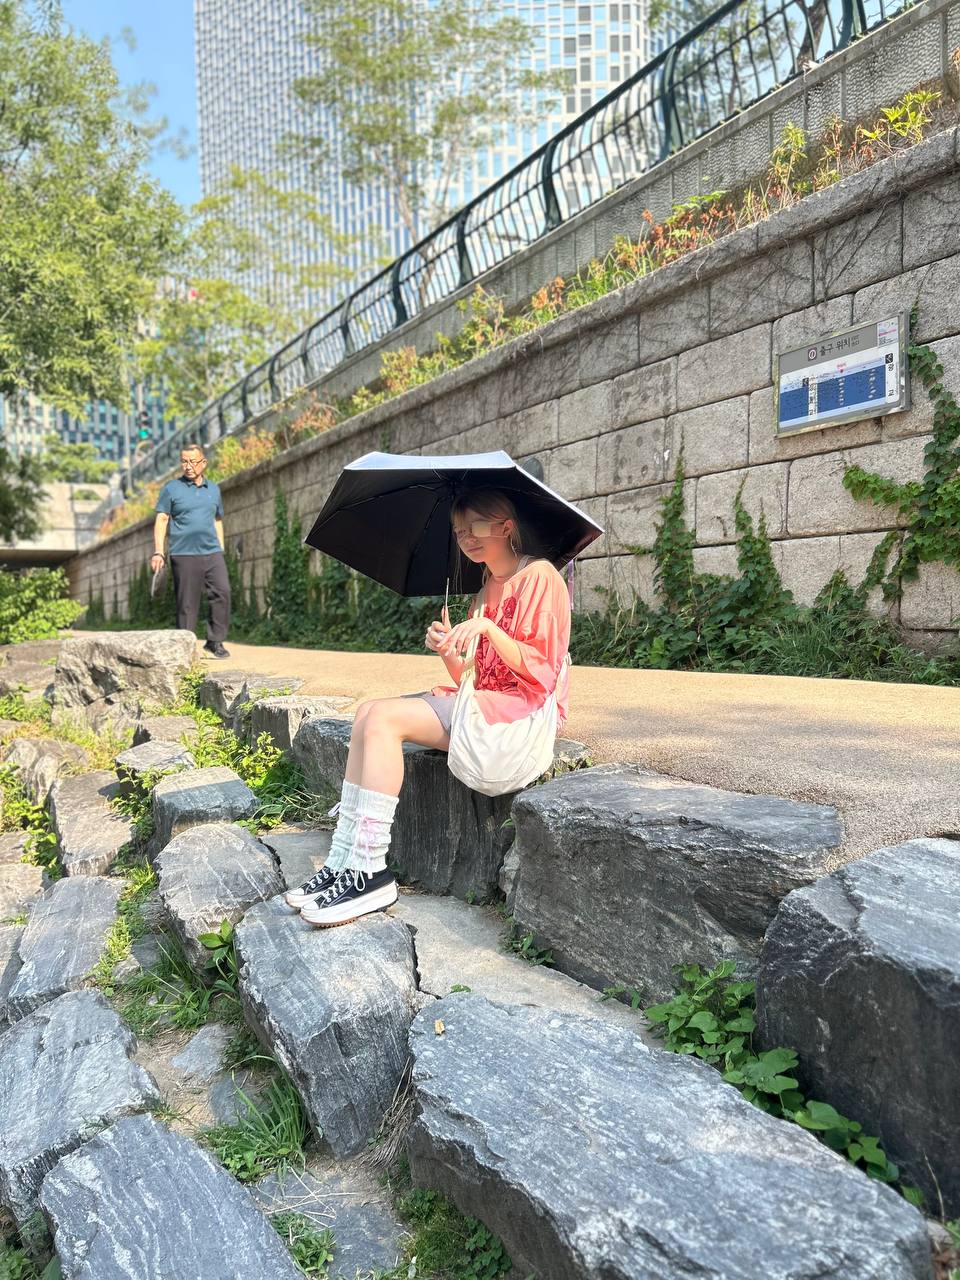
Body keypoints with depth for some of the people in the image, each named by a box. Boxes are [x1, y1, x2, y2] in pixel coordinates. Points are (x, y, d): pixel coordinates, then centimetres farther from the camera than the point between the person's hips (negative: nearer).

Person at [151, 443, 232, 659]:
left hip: (212, 553, 3)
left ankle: (215, 642, -1)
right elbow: (161, 520, 2)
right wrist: (158, 553, -6)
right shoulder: (172, 488, 4)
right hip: (184, 554, -3)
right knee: (187, 603, -1)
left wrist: (221, 550, 16)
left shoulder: (213, 489, 15)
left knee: (222, 593, -11)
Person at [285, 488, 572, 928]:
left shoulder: (539, 576, -4)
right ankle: (344, 859, -13)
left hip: (522, 707, -8)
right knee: (368, 712, -10)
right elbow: (471, 677, 15)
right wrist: (448, 651, -6)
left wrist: (488, 629, -24)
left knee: (385, 718, -22)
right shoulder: (486, 590, 21)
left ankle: (370, 873, -20)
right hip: (481, 701, 9)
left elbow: (540, 670, -12)